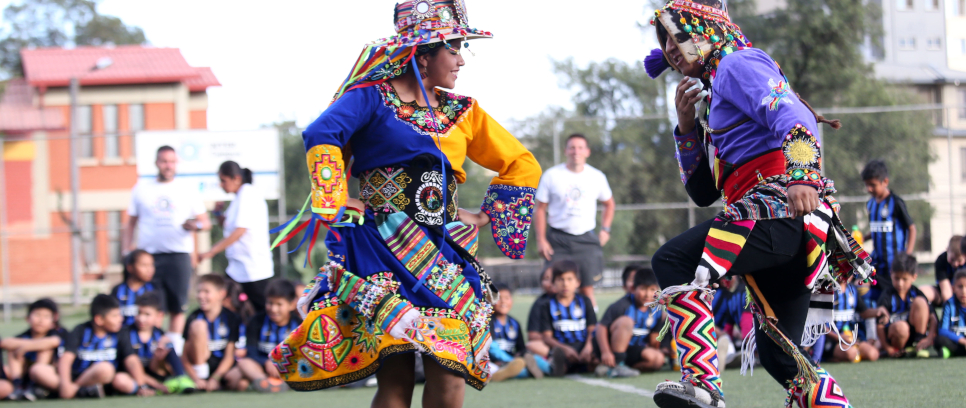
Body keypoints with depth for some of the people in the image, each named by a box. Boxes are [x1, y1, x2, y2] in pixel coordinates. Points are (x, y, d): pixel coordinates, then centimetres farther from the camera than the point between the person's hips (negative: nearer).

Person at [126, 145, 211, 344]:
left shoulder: (188, 190, 11)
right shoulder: (142, 188, 13)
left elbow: (205, 222, 10)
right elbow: (131, 222, 16)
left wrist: (196, 225, -13)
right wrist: (129, 244, -1)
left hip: (179, 255, 0)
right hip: (148, 256, 0)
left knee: (177, 308, -2)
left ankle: (174, 349, 3)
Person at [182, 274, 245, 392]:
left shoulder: (231, 318, -3)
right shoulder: (194, 318, -4)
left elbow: (229, 356, -5)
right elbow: (185, 356, -6)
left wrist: (215, 379, -17)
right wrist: (196, 379, -20)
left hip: (222, 367, 0)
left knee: (241, 384, -35)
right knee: (198, 325, -23)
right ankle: (201, 377, -19)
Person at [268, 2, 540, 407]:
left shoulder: (462, 112, 16)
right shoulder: (372, 98, 0)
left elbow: (522, 165, 24)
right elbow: (321, 135, -18)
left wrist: (484, 217, 15)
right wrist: (337, 205, -21)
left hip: (445, 256, 5)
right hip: (382, 255, -5)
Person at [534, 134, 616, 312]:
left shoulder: (597, 177, 6)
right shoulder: (552, 175, 0)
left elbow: (609, 203, 23)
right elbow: (541, 209, 3)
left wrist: (605, 229, 10)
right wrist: (541, 240, -5)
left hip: (586, 239, 1)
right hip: (558, 239, -1)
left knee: (587, 289, -4)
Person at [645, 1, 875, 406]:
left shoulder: (738, 64, 2)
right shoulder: (712, 95, 31)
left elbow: (794, 117, -17)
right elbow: (704, 192, 30)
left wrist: (800, 175, -34)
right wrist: (687, 126, 19)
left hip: (781, 209, -10)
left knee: (672, 261, -19)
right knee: (778, 352, 12)